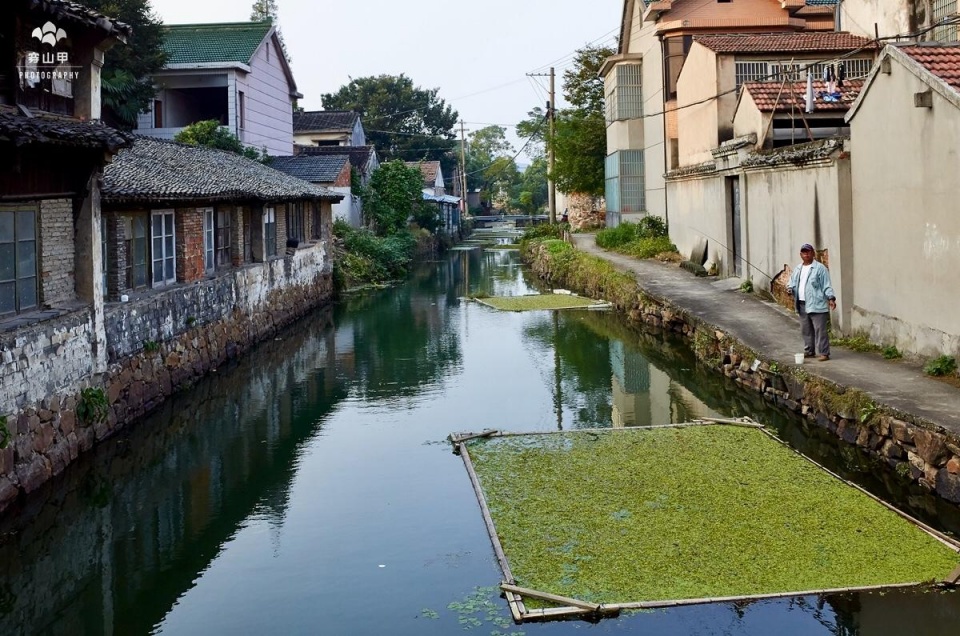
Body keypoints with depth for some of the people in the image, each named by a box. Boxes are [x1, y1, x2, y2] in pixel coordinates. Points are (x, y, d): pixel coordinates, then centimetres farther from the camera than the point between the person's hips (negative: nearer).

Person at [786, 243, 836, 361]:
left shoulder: (820, 268, -4)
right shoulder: (798, 269, 16)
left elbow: (827, 285, -6)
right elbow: (792, 283, 22)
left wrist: (831, 298, -16)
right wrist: (790, 288, -1)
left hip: (817, 305, -7)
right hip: (802, 305, 7)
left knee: (820, 330, -6)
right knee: (806, 330, 12)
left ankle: (823, 353, -3)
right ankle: (809, 351, 23)